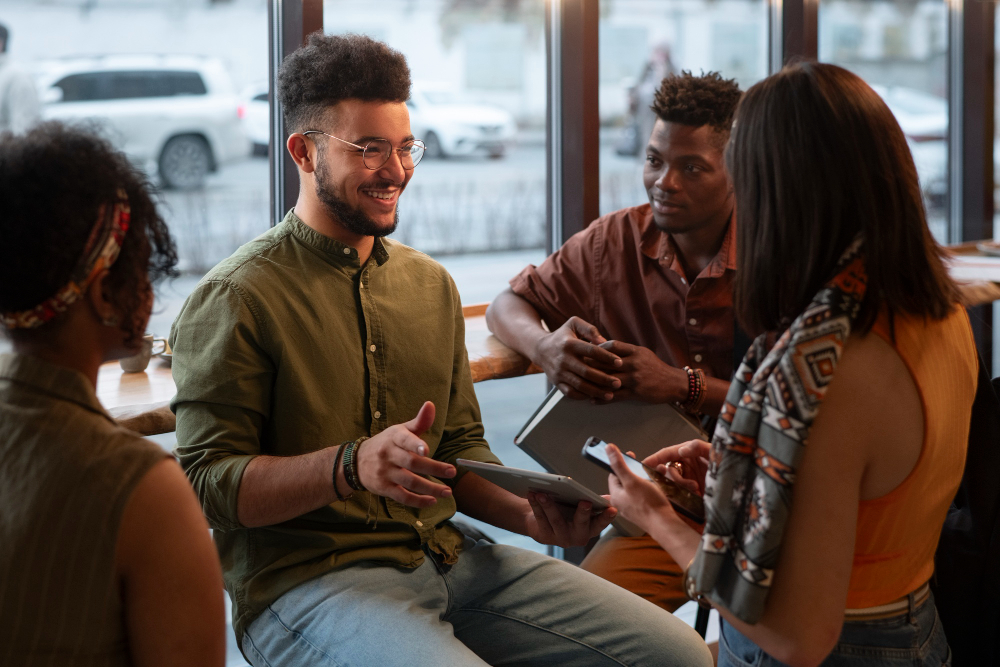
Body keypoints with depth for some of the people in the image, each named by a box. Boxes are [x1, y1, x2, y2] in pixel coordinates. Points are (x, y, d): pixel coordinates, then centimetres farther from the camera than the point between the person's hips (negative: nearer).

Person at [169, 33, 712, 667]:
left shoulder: (431, 283, 16)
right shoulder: (235, 298, -8)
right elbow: (208, 483, -13)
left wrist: (530, 513, -1)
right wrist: (350, 466, -29)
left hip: (447, 559, 7)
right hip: (305, 583, -7)